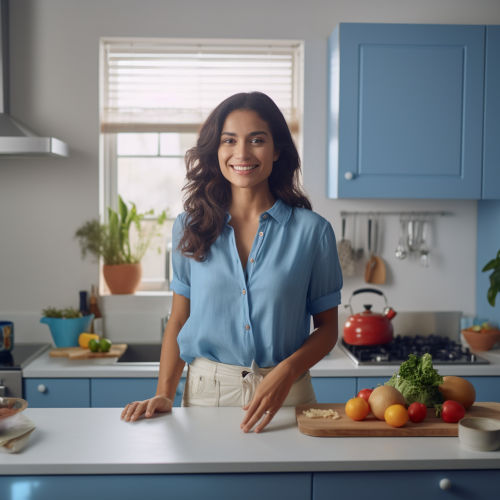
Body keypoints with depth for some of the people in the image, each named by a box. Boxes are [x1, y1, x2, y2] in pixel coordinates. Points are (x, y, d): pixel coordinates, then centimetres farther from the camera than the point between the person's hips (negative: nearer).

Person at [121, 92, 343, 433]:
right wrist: (164, 394, -4)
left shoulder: (312, 230, -3)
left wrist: (286, 372, -16)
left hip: (285, 396, -1)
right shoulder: (190, 226, 3)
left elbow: (327, 327, 1)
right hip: (205, 392, 1)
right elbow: (179, 320, 7)